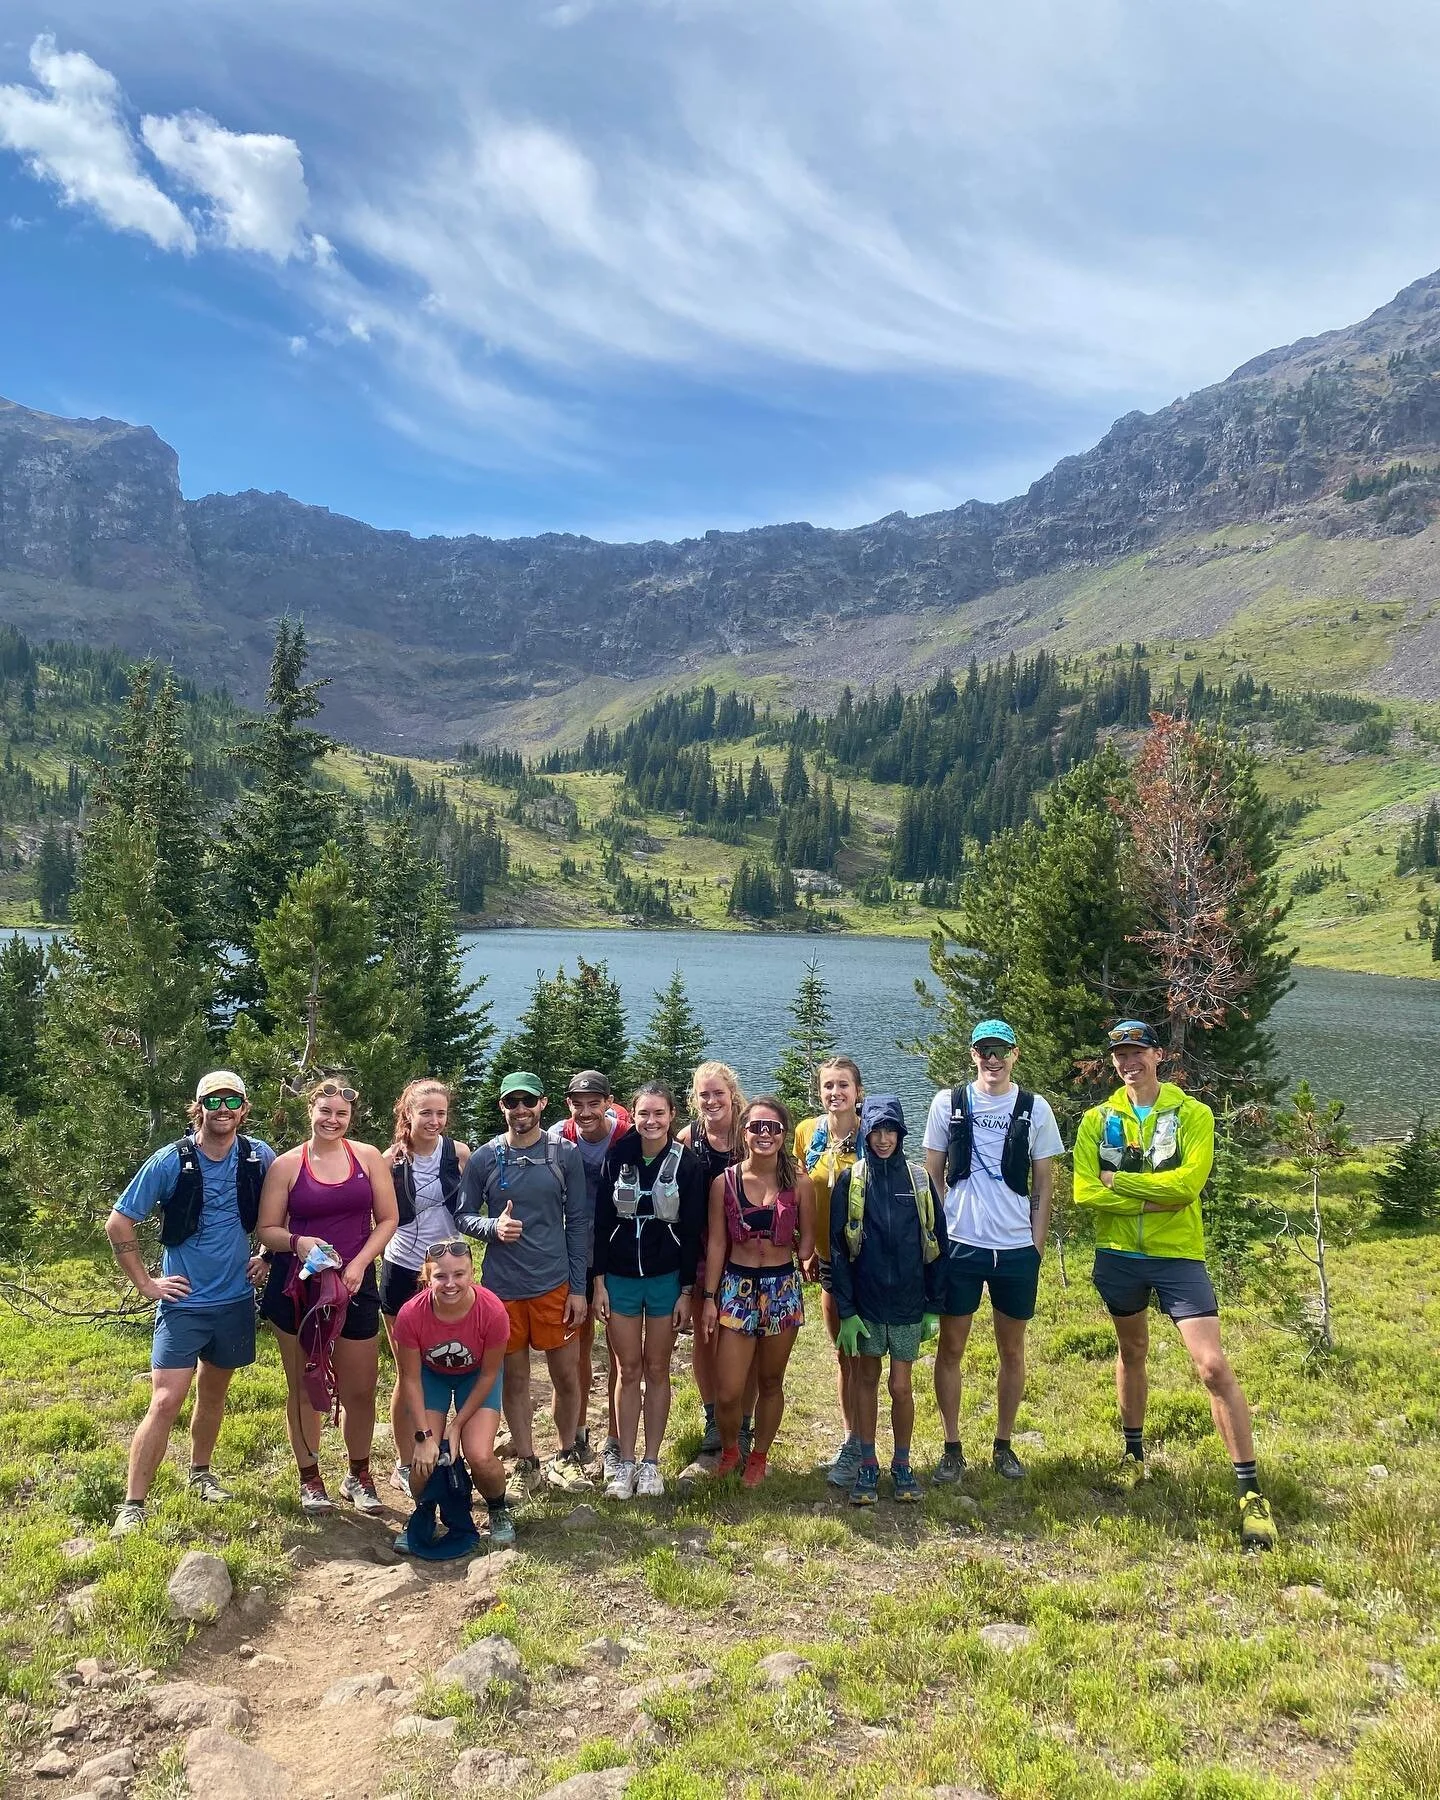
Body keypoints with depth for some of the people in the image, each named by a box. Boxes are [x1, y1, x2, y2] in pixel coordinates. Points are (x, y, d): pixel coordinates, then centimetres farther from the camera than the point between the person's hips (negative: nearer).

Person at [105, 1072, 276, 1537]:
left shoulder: (260, 1158, -7)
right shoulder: (170, 1162, -14)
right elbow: (118, 1224, -7)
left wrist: (267, 1255, 4)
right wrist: (146, 1283, -8)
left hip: (236, 1299, 3)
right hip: (184, 1302, -3)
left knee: (213, 1394, 19)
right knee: (165, 1403, -9)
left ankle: (199, 1474, 39)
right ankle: (132, 1505, 3)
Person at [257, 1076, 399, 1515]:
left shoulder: (369, 1158, 2)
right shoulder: (286, 1165, -2)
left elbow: (387, 1219, 3)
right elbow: (267, 1231, 1)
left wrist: (359, 1264, -9)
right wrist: (297, 1242, -20)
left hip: (355, 1285, 1)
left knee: (360, 1389, 5)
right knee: (305, 1388, 10)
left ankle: (358, 1476, 25)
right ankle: (310, 1479, 26)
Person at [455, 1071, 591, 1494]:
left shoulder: (565, 1154, -2)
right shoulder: (483, 1158, -1)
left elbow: (578, 1223, 0)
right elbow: (463, 1215, 3)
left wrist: (578, 1288, -3)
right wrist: (493, 1227, -19)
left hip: (554, 1284, 0)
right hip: (501, 1286, 0)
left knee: (566, 1374, 7)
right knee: (514, 1377, 11)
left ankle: (566, 1455, 29)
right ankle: (526, 1462, 28)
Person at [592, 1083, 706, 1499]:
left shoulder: (687, 1163, -7)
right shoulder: (617, 1156, -4)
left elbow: (692, 1231, -4)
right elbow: (601, 1220, -1)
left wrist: (686, 1291, -5)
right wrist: (599, 1281, -4)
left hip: (666, 1278, -1)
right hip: (620, 1278, 1)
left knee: (657, 1370, 9)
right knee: (628, 1371, 8)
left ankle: (651, 1463, 21)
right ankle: (625, 1463, 18)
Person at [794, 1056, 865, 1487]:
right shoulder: (807, 1131, 0)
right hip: (827, 1254, 5)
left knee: (859, 1353, 0)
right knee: (841, 1352, 15)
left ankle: (855, 1449, 11)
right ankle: (850, 1439, 28)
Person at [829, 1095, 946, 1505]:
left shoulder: (918, 1179, 0)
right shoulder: (850, 1181, -4)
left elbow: (935, 1242, 5)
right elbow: (838, 1248, -4)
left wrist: (933, 1305, 3)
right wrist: (845, 1310, -8)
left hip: (907, 1302, 1)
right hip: (865, 1301, 0)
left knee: (901, 1386, 4)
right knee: (866, 1379, 9)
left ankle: (902, 1464, 22)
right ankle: (867, 1464, 22)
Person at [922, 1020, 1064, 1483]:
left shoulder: (1035, 1109, 1)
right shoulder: (948, 1104, 0)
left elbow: (1043, 1183, 5)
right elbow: (933, 1174, 5)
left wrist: (1036, 1245, 0)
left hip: (1017, 1249, 1)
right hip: (960, 1246, 0)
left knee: (1012, 1351, 11)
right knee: (950, 1349, 5)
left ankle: (1003, 1445, 27)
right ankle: (952, 1448, 18)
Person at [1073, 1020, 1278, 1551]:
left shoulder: (1193, 1114, -5)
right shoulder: (1098, 1120, 1)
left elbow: (1189, 1182, -19)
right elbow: (1085, 1192, -9)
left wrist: (1119, 1180, -14)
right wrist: (1153, 1199, -15)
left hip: (1178, 1255, -3)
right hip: (1118, 1254, 3)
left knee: (1213, 1366, -10)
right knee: (1132, 1352, 20)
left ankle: (1250, 1492, 0)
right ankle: (1134, 1452, 41)